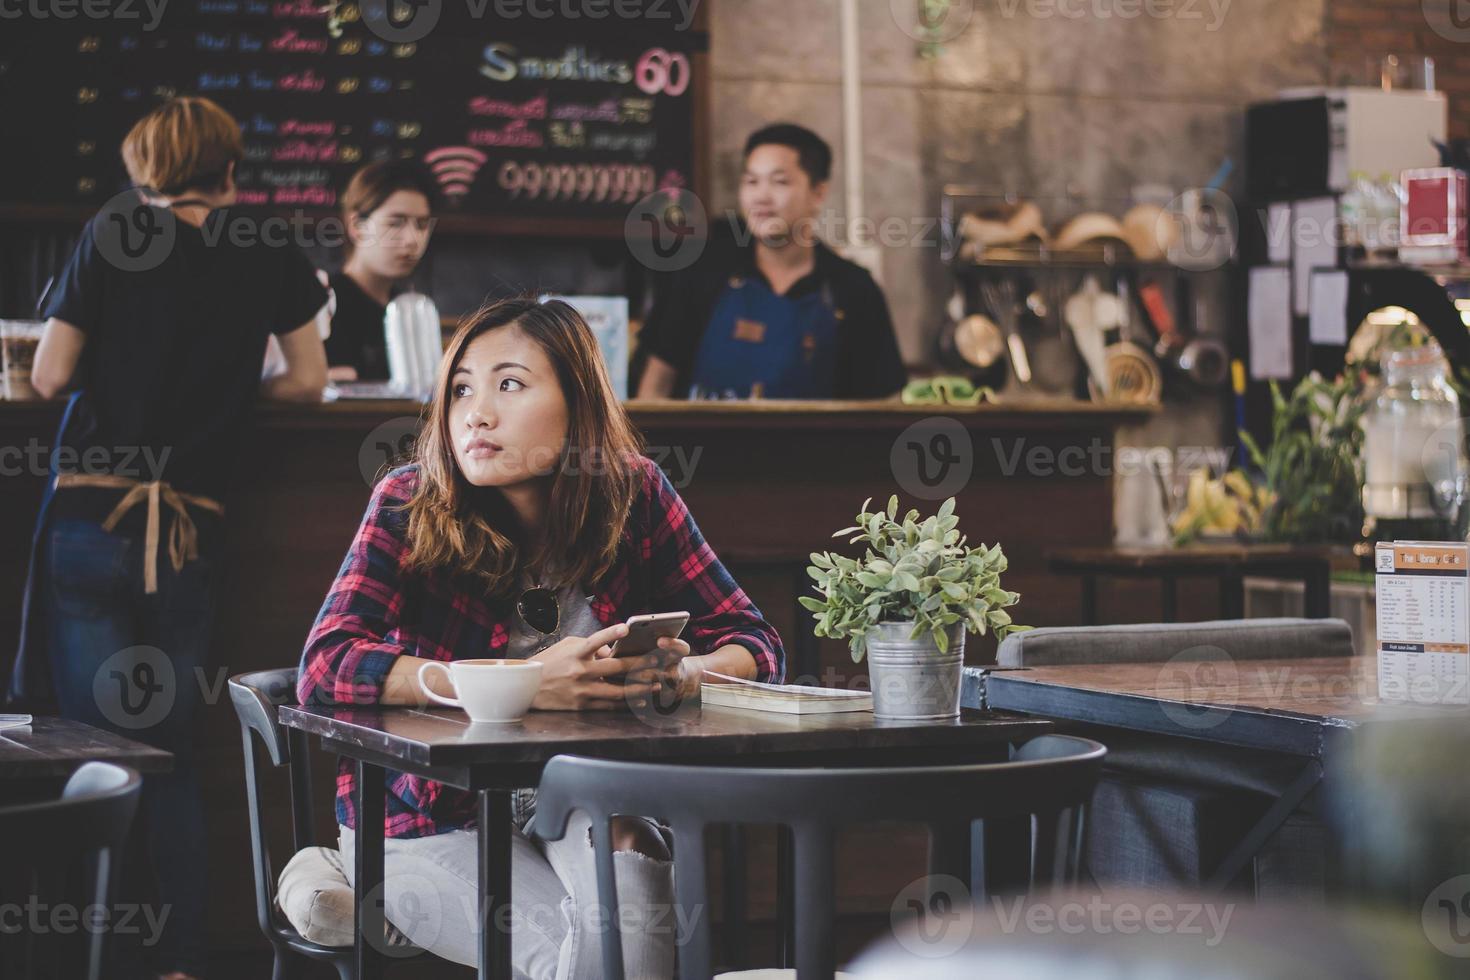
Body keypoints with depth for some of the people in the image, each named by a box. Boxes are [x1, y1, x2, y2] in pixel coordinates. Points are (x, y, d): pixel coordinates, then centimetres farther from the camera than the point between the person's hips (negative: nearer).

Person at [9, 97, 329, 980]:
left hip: (91, 520, -2)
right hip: (193, 534, 2)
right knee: (173, 755, 11)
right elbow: (309, 381, 12)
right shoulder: (270, 255, 7)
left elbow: (50, 376, 0)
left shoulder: (110, 237, 2)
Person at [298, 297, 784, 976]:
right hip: (430, 817, -2)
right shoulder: (412, 507, -13)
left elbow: (756, 646, -3)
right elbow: (325, 667, -26)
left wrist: (679, 672, -27)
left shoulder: (634, 495, -7)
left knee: (632, 924, -29)